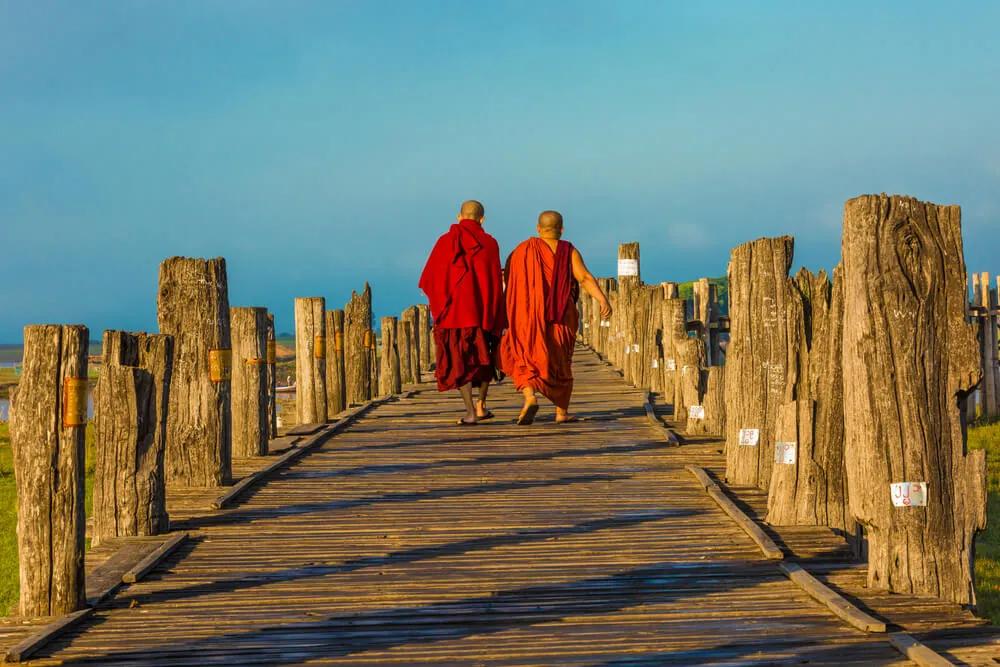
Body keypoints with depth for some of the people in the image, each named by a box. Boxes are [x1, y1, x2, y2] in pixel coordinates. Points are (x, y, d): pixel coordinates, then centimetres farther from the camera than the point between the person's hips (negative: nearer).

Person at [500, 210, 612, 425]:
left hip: (529, 316, -1)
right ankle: (562, 412, 16)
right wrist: (603, 300, -20)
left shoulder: (523, 250, 2)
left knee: (522, 359, 9)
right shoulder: (569, 251, -1)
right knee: (561, 362, 16)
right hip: (561, 317, 1)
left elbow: (510, 281, 5)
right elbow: (585, 278, -14)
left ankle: (529, 396, -17)